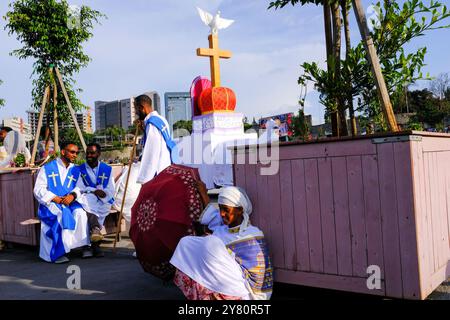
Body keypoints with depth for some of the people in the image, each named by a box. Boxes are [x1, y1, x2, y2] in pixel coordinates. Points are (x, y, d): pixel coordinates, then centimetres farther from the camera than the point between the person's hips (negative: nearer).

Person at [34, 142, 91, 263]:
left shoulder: (76, 171, 18)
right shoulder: (47, 168, 11)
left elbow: (80, 188, 3)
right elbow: (38, 190, 2)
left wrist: (73, 195, -21)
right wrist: (54, 198, -15)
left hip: (70, 203, 2)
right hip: (50, 204, -2)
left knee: (80, 212, -32)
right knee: (62, 214, -35)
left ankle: (85, 247, -33)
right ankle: (59, 253, -37)